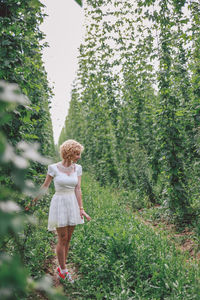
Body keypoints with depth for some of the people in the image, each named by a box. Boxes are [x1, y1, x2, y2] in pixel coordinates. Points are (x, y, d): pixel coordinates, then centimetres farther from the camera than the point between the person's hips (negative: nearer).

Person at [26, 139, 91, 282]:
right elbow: (45, 186, 0)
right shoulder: (54, 168, -11)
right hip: (59, 204, -4)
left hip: (73, 205, 4)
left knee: (68, 239, 11)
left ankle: (61, 267, 27)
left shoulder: (77, 168, 1)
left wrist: (81, 209, -6)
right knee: (62, 239, 1)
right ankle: (63, 271, 17)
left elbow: (78, 189, -1)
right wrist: (33, 202, 8)